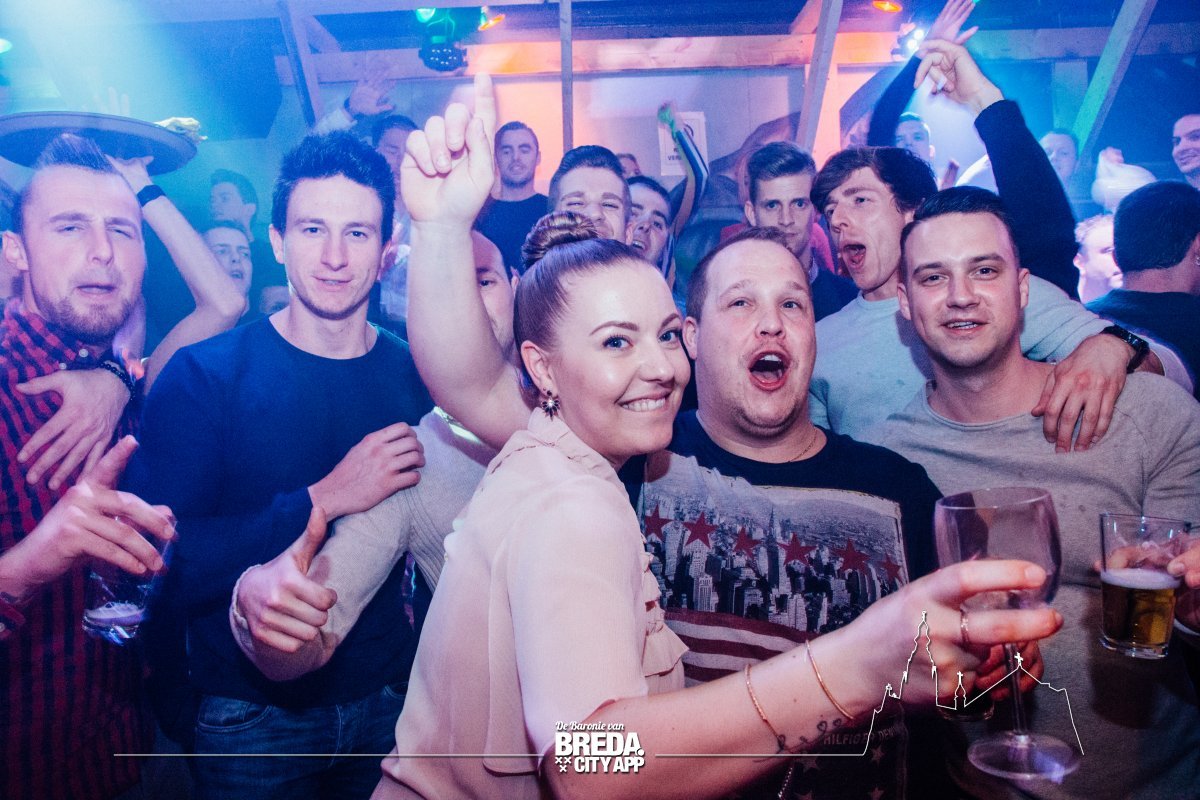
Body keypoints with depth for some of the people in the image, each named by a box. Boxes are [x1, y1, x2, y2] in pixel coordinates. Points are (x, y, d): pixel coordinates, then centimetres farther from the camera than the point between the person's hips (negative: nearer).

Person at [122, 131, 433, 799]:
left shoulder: (418, 378, -6)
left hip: (387, 702, 3)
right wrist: (323, 500, -28)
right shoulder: (203, 375, -12)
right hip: (249, 716, -2)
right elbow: (158, 563, -21)